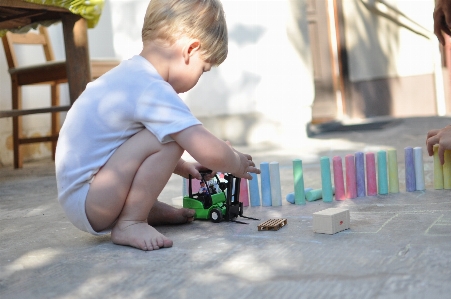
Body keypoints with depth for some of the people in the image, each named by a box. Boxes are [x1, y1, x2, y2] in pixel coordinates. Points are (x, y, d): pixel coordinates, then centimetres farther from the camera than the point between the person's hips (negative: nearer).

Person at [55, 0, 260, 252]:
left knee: (163, 132, 19)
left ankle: (147, 210, 11)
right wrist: (237, 163, -4)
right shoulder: (153, 90, -22)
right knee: (169, 139, -21)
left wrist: (182, 167, 20)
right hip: (86, 202, -10)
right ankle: (130, 224, -12)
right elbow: (210, 153, -24)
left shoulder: (130, 74, 9)